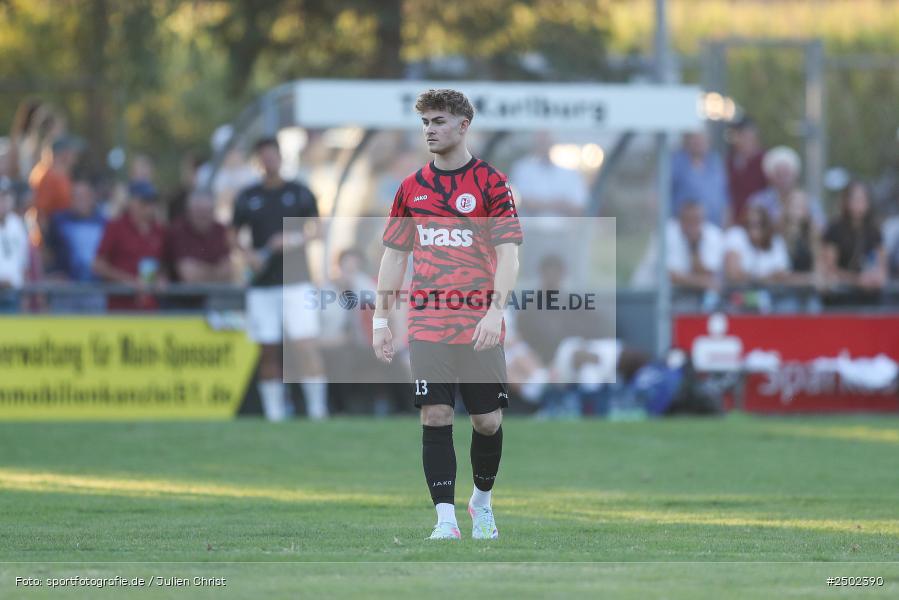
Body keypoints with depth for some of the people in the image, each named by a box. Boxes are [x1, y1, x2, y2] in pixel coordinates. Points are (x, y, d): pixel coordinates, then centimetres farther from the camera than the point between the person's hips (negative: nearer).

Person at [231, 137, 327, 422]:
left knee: (306, 345, -10)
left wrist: (294, 240, -15)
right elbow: (234, 234, 13)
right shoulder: (248, 197, 10)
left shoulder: (299, 193, 6)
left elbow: (314, 228, 3)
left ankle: (317, 409, -10)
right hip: (261, 285, 2)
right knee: (268, 350, 2)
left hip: (296, 281, -2)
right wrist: (246, 252, -6)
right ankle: (273, 412, 7)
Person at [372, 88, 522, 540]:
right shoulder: (412, 187, 9)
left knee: (488, 421, 4)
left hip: (479, 328, -2)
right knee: (435, 417, -7)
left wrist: (496, 311, -22)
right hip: (427, 327, 2)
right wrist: (381, 320, 9)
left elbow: (508, 253, -9)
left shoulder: (490, 183, -2)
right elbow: (394, 254, 14)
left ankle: (482, 501, 28)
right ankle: (445, 517, -6)